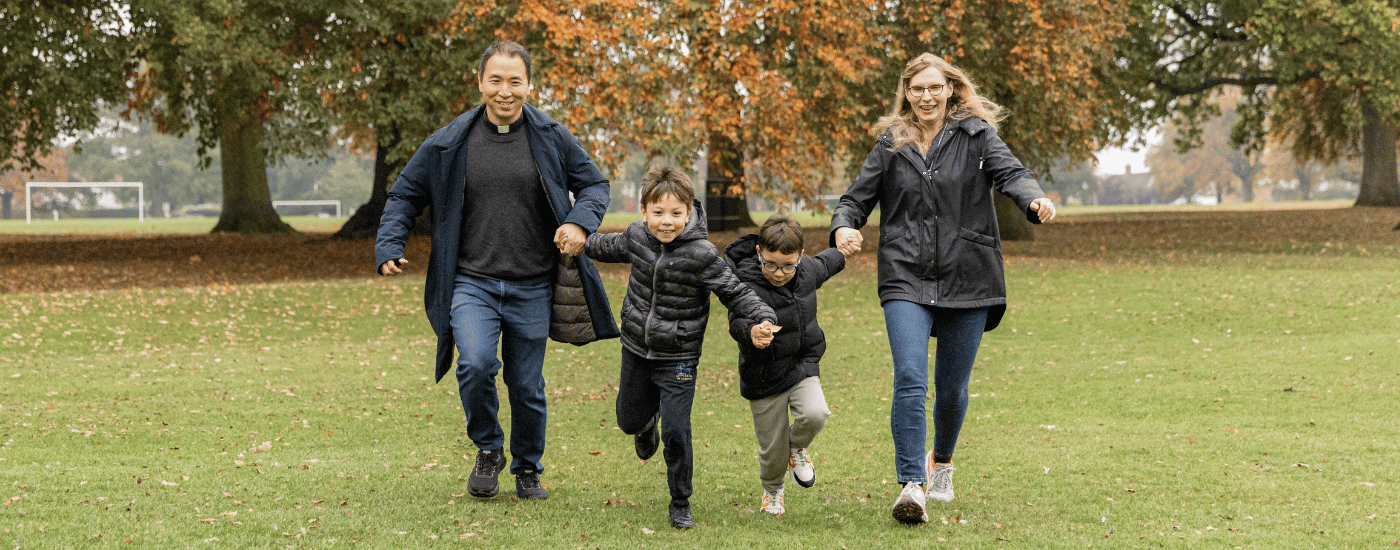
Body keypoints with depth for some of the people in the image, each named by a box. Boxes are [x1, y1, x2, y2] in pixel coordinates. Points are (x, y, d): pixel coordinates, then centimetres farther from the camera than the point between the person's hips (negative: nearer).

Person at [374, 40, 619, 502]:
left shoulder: (553, 140, 1)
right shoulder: (449, 144, 1)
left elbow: (594, 184, 11)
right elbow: (405, 194, 12)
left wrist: (580, 222, -10)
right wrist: (389, 247, -2)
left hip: (532, 289, 1)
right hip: (472, 284, -1)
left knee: (528, 387, 9)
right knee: (476, 364, -24)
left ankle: (528, 470, 33)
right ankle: (488, 450, 3)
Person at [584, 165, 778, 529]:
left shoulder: (702, 254, -22)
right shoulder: (636, 236, -8)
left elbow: (734, 292, -16)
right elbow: (611, 247, 17)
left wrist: (761, 319, -31)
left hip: (678, 358, -5)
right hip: (636, 350, 5)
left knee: (676, 432, -8)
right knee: (628, 421, 20)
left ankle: (680, 504, 10)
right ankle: (646, 422, 59)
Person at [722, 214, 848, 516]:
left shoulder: (808, 271, -8)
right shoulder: (749, 287, -27)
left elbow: (826, 262, 18)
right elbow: (738, 321, -46)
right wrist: (752, 331, -68)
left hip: (803, 366, 3)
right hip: (765, 378, -3)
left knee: (815, 413, -25)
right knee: (772, 448, 6)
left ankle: (797, 447, 11)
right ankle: (772, 490, 41)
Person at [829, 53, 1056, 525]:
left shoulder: (976, 135, 4)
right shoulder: (891, 144, 10)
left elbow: (1011, 173, -10)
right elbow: (857, 197, 12)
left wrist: (1035, 201, -32)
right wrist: (843, 227, -11)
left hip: (967, 278, 0)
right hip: (906, 279, 0)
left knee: (952, 387, 8)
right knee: (910, 380, -17)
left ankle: (942, 461, 37)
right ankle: (911, 485, -17)